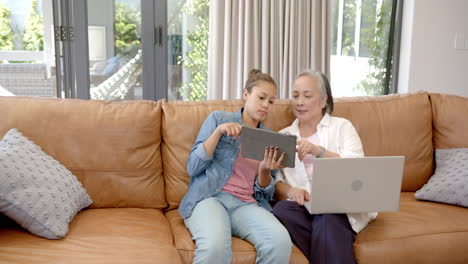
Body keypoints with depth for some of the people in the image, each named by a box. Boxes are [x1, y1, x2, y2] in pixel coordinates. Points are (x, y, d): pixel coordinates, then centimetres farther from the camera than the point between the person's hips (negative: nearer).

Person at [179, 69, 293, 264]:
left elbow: (265, 194, 15)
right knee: (216, 246, -38)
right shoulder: (218, 118, 10)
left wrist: (265, 171, -7)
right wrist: (218, 132, -8)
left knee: (281, 242, -30)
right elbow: (193, 167, 2)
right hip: (209, 196, -3)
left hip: (246, 204, 3)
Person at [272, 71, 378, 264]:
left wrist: (317, 150, -19)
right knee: (282, 210, -30)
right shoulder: (283, 136, 19)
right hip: (303, 205, 3)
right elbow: (275, 182, 8)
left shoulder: (342, 126, 12)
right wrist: (289, 191, -15)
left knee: (327, 220, -36)